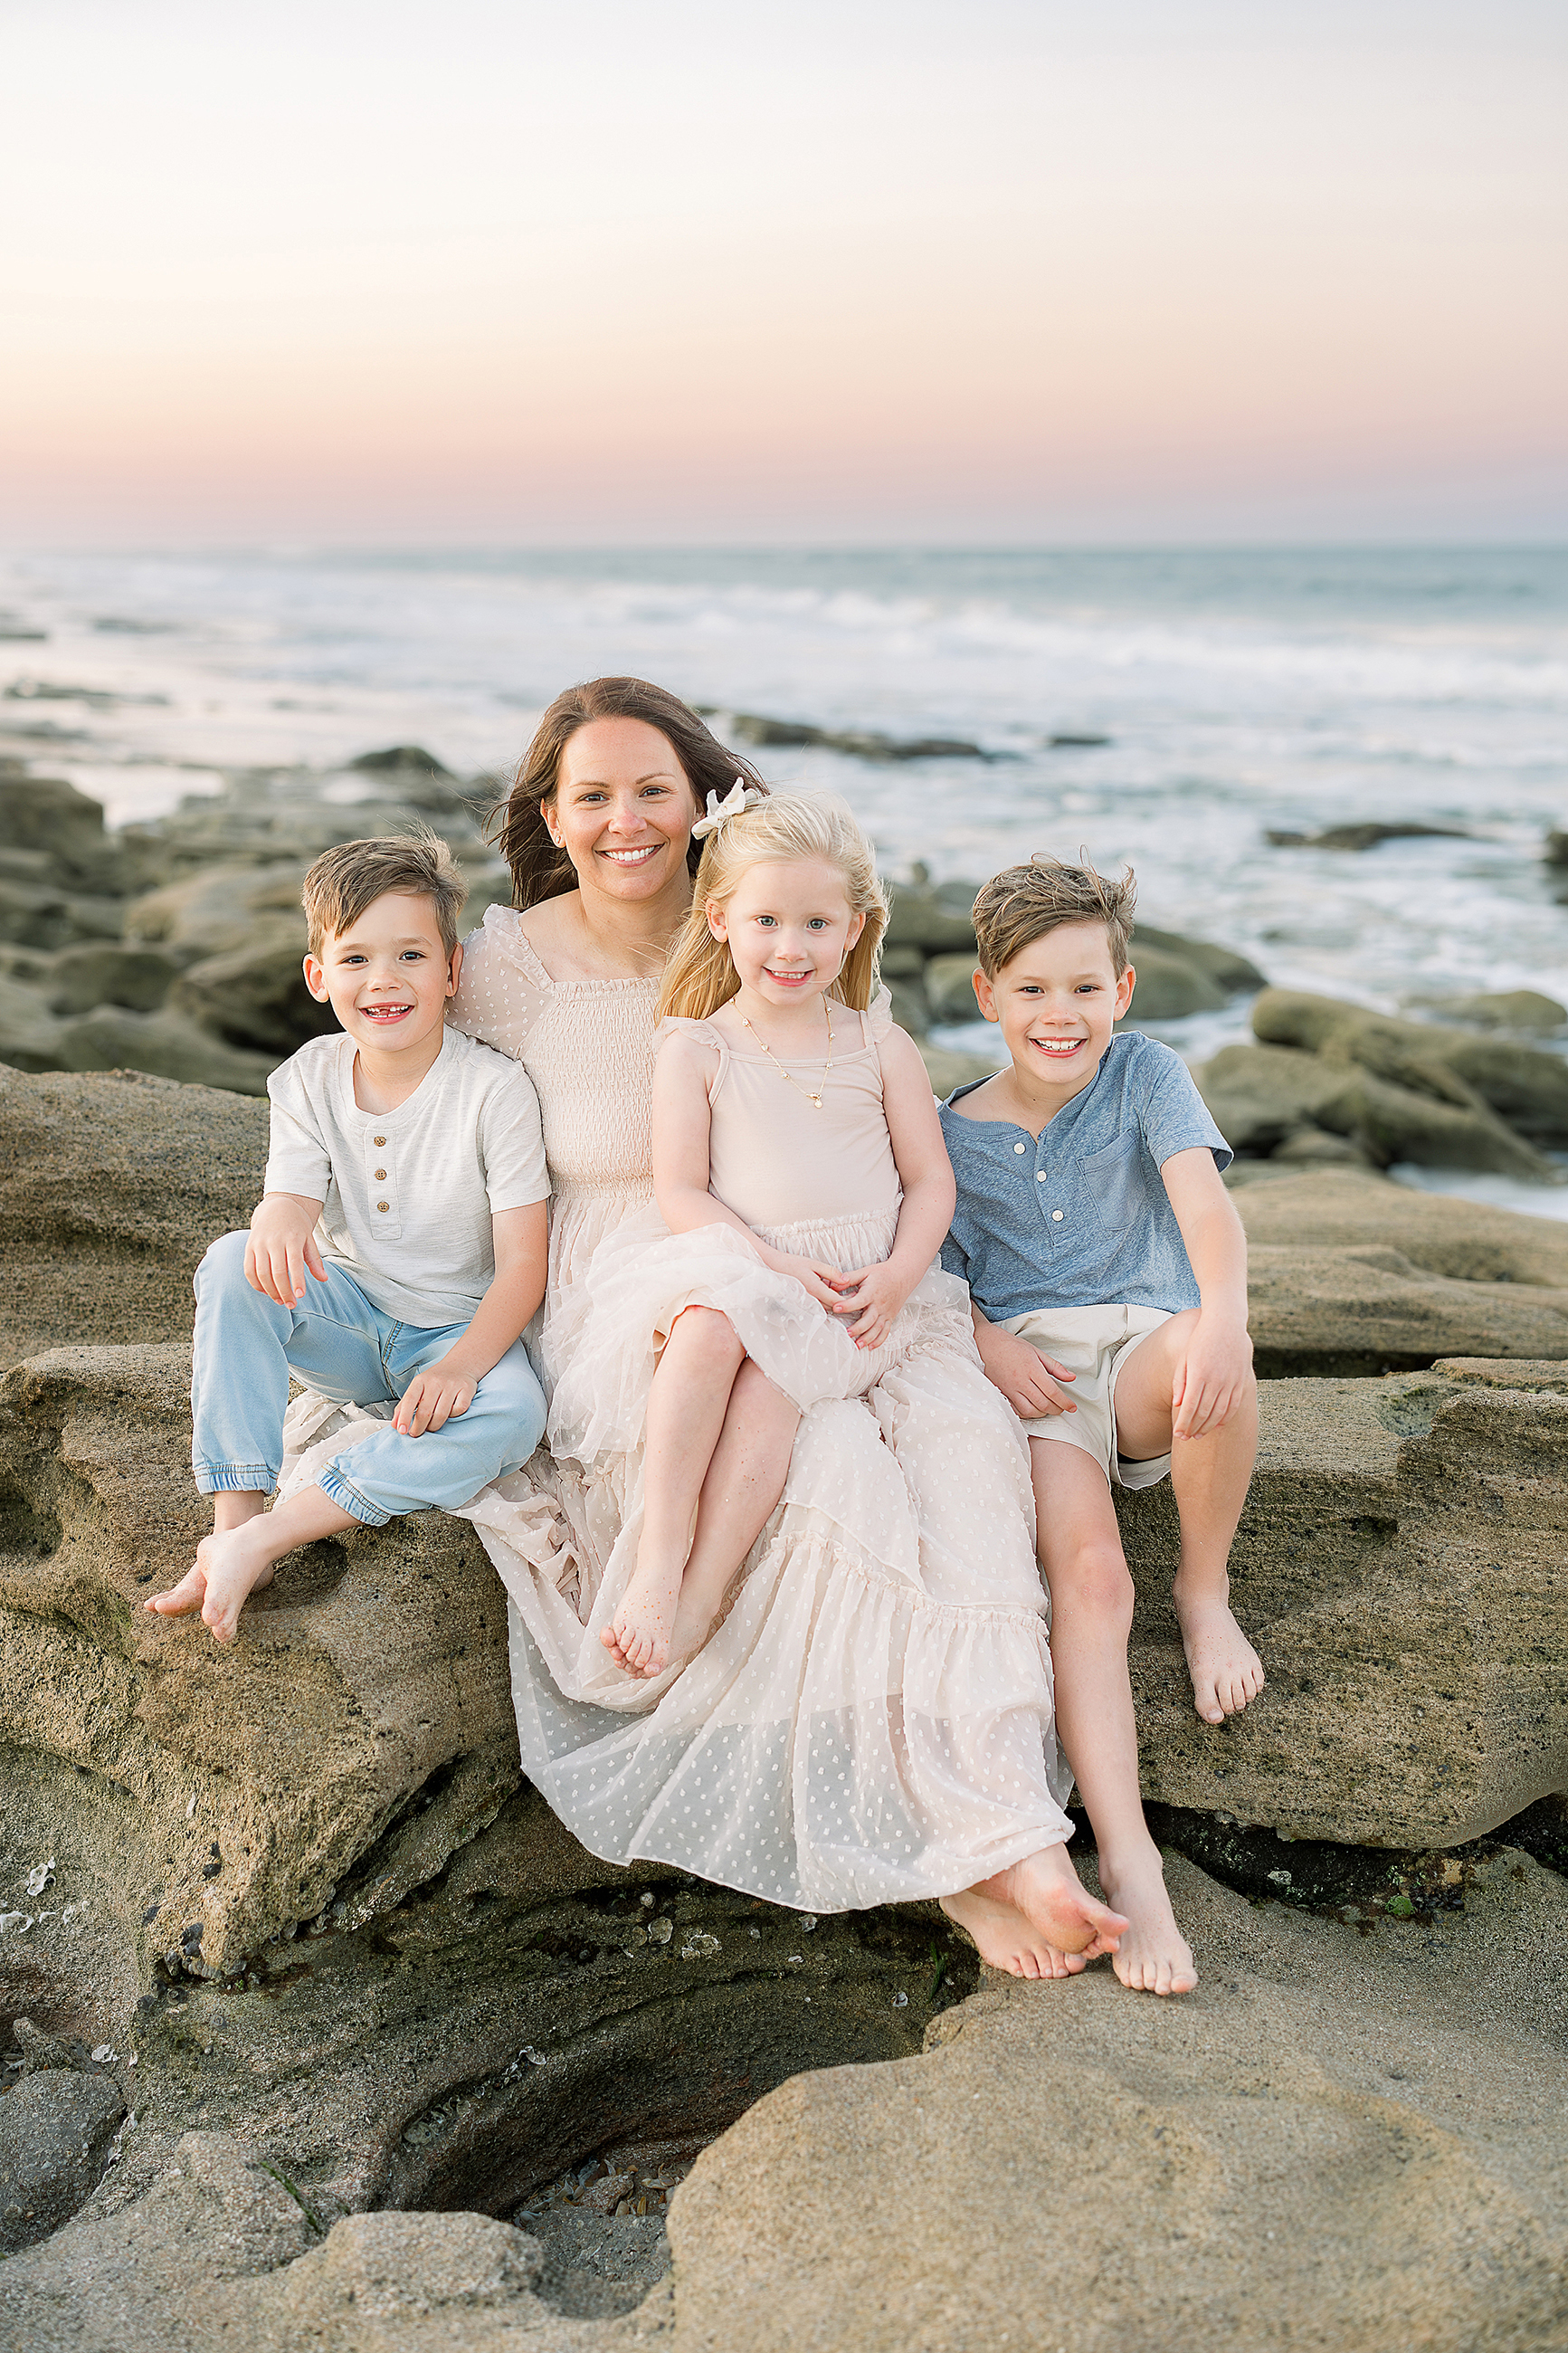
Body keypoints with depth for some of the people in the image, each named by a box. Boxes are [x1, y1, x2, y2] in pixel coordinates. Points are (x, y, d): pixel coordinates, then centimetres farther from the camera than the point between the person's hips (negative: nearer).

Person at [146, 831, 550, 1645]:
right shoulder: (310, 1078, -4)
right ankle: (232, 1524, -26)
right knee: (233, 1263, -25)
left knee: (513, 1414, -34)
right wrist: (278, 1226, -41)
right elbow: (293, 1197, -14)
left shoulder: (495, 1090, -16)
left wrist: (462, 1364, -33)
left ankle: (263, 1538, -32)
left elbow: (522, 1264, -17)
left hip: (460, 1328, -3)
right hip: (349, 1322, 3)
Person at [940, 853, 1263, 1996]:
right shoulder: (952, 1130, 10)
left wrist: (1223, 1315, -32)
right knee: (1088, 1575, -27)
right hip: (1030, 1368, 0)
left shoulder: (1147, 1076, 6)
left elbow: (1204, 1199, -11)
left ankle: (1206, 1591, -11)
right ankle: (1128, 1860, -31)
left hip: (1145, 1348, 0)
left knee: (1212, 1359, -38)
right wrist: (988, 1344, -10)